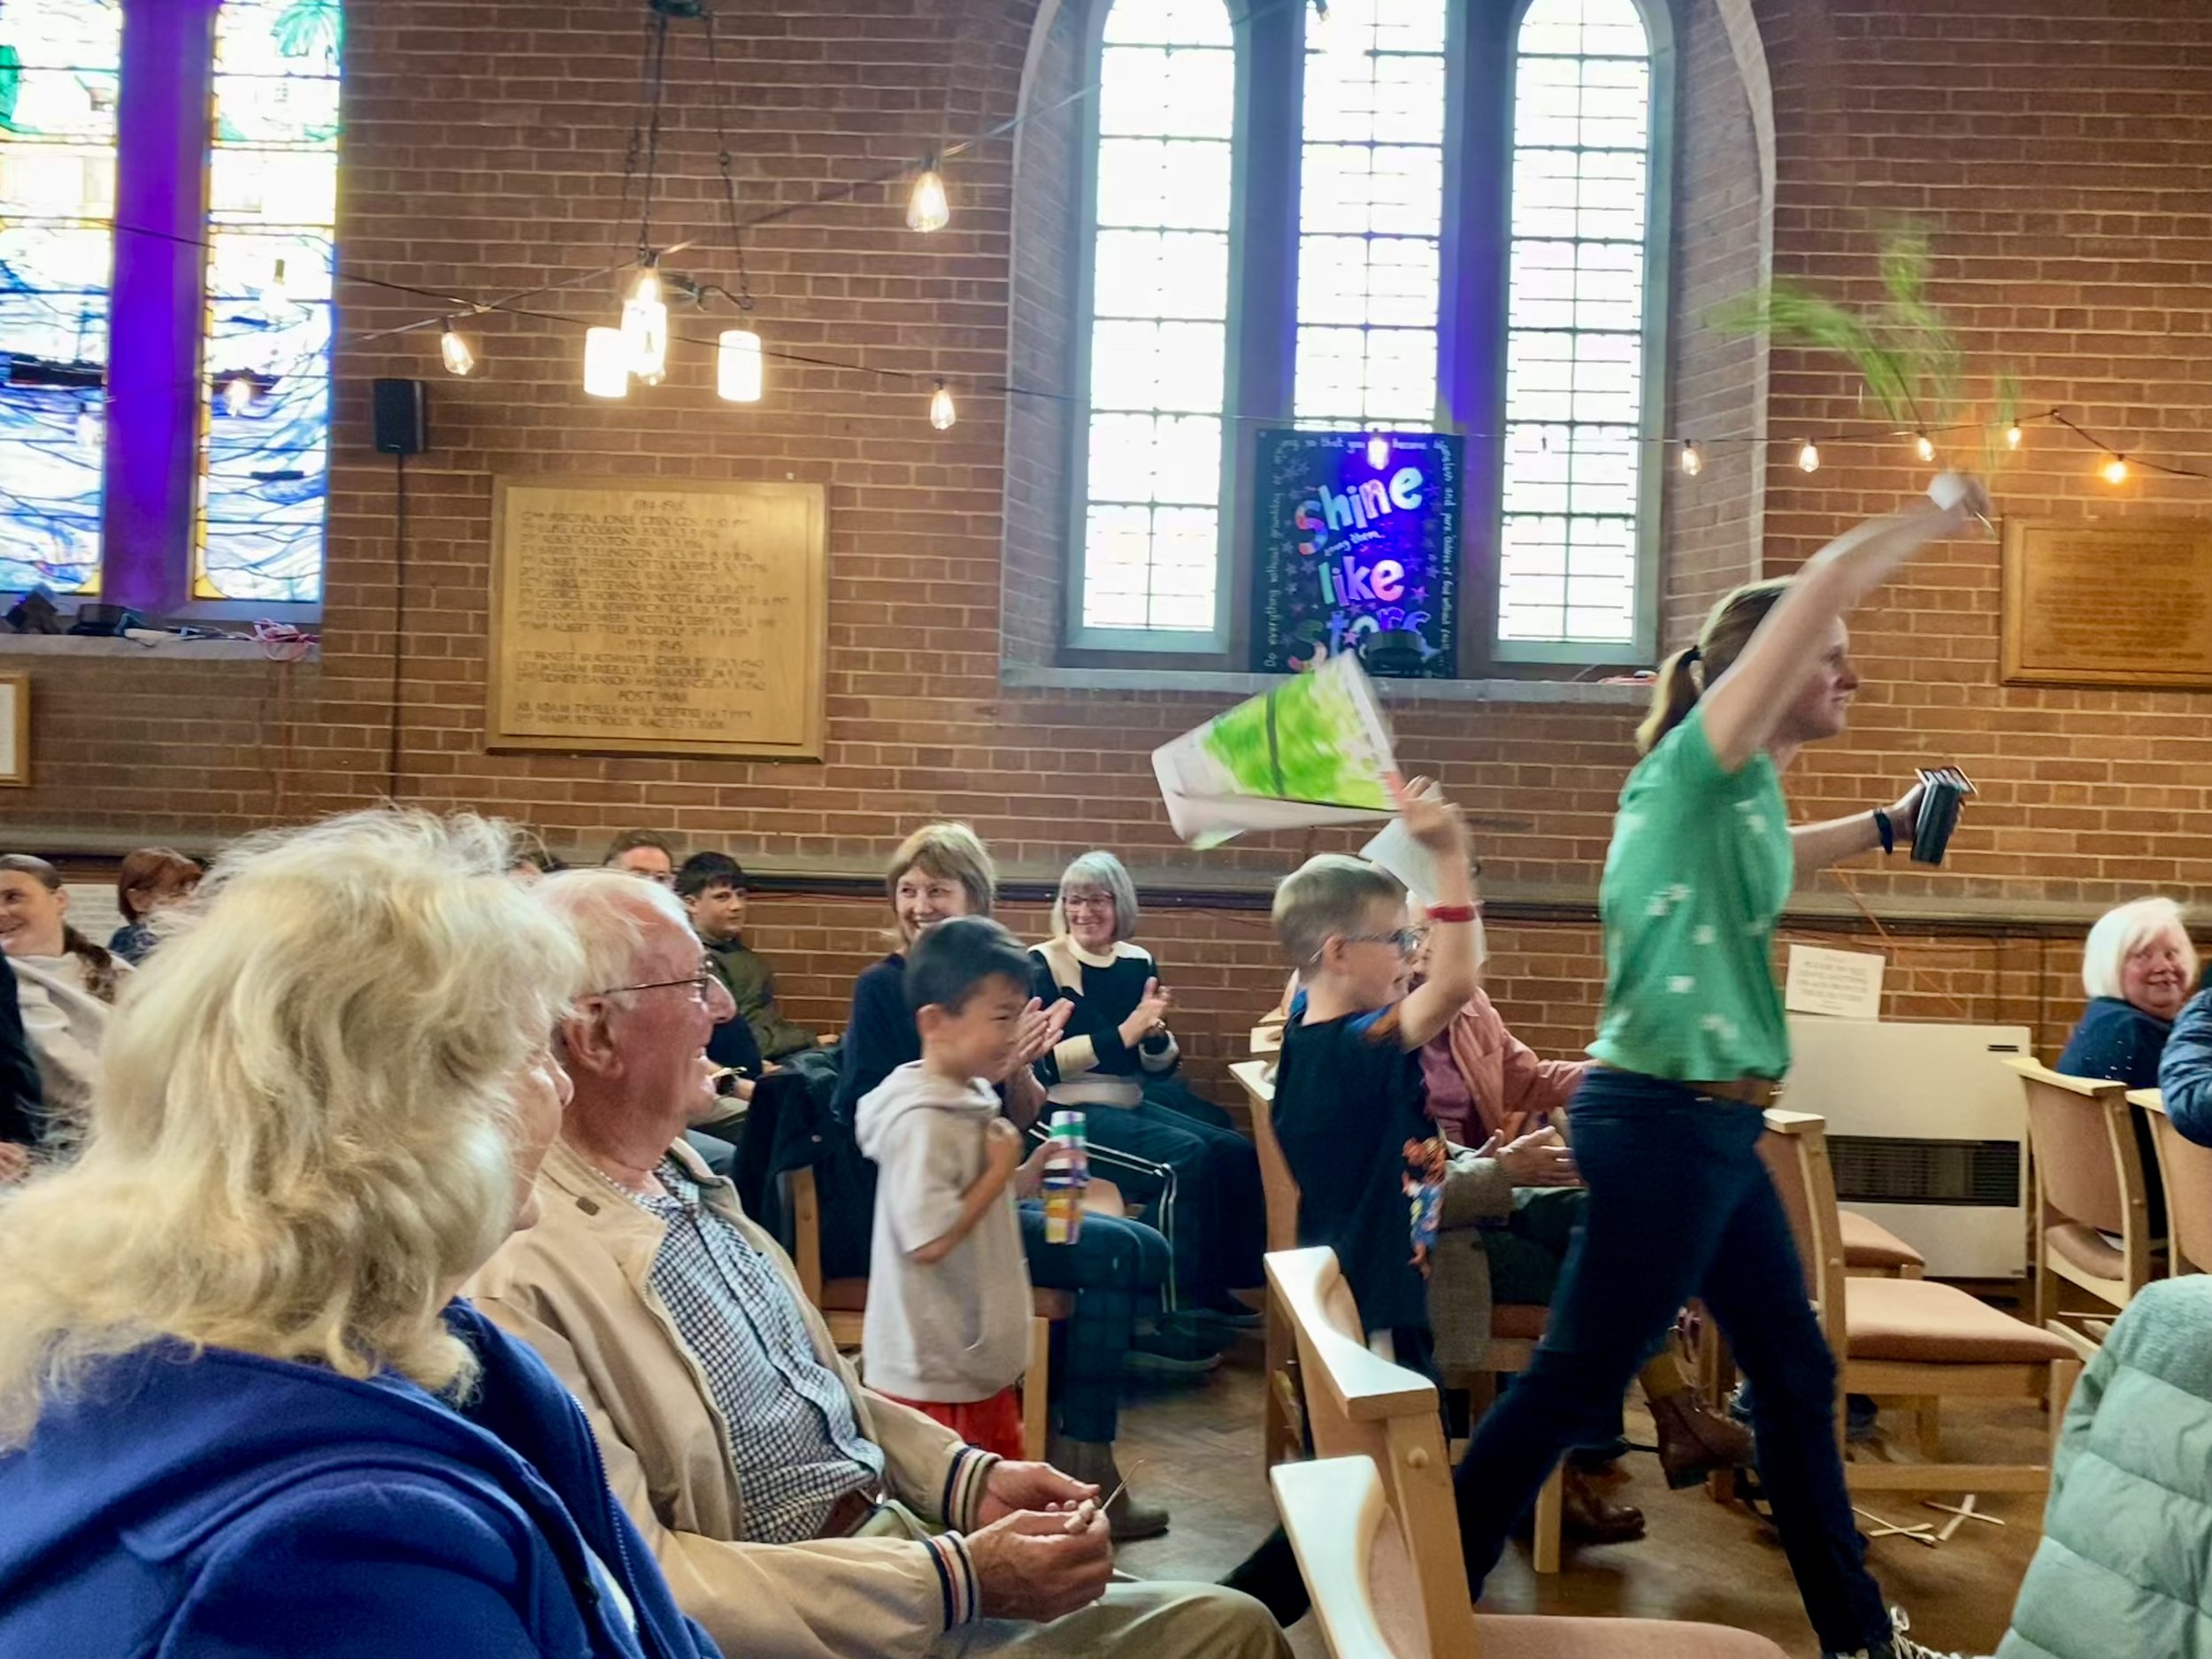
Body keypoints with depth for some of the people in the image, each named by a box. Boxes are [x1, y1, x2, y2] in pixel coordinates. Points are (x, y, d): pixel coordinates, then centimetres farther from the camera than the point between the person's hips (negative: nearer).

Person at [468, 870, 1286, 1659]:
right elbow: (635, 1583, -23)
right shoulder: (516, 1281, -21)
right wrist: (956, 1582, -24)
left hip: (897, 1532, 8)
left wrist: (966, 1478, 1)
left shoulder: (678, 1172, 5)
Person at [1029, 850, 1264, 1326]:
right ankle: (1178, 1307, -17)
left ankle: (1215, 1289, -2)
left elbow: (1161, 1068, 12)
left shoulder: (1139, 963, 9)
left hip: (1130, 1106, 7)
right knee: (1186, 1159, -27)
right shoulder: (1042, 965, -7)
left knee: (1238, 1153, -12)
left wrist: (1155, 1032, -12)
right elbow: (1045, 1063, -18)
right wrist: (1125, 1032, -24)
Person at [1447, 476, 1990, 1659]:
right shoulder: (1701, 761, -11)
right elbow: (1829, 578, -21)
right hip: (1665, 1121, -10)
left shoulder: (1740, 793, 15)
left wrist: (1888, 826, 37)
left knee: (1796, 1375, 17)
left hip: (1710, 1127, 10)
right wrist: (1943, 510, -6)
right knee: (1569, 1386, -4)